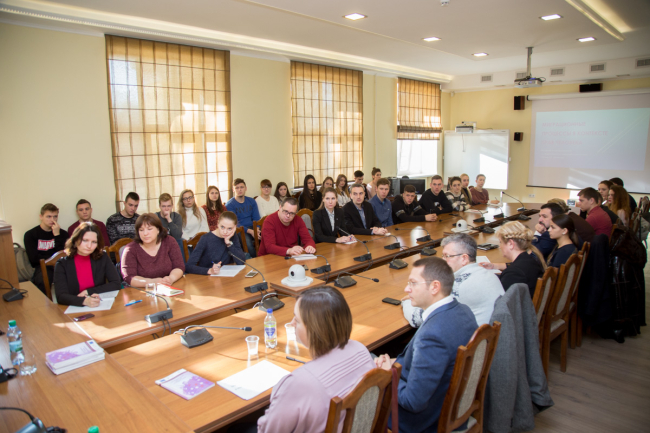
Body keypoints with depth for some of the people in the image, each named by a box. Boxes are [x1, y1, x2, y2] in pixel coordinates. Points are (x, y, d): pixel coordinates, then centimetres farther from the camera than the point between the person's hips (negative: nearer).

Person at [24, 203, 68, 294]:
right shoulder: (30, 235, 9)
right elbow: (33, 259, 0)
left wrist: (57, 235, -4)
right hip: (42, 267, -2)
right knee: (43, 281, -38)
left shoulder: (63, 233, 17)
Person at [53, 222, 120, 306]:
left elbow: (116, 284, -2)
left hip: (100, 309, 1)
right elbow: (61, 297, -12)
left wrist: (88, 292, -9)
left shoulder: (103, 258, 2)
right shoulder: (62, 264, -2)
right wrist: (84, 301, -29)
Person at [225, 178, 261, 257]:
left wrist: (256, 229, -13)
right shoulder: (230, 205, 1)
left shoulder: (252, 201, 16)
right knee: (247, 242, -35)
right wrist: (250, 231, -22)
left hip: (252, 228, 4)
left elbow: (257, 219, 10)